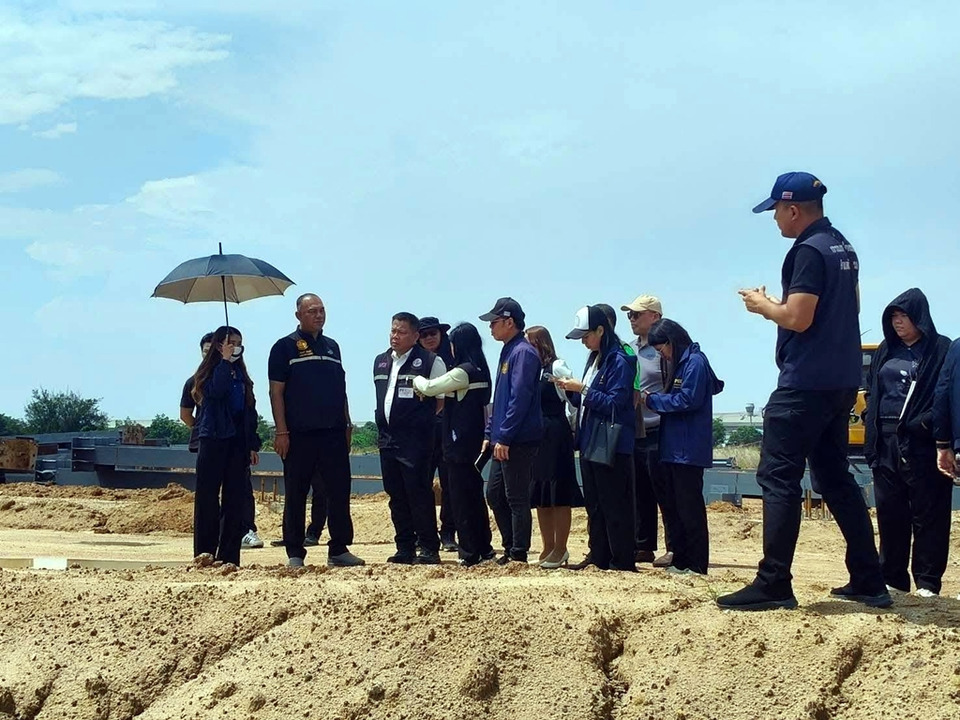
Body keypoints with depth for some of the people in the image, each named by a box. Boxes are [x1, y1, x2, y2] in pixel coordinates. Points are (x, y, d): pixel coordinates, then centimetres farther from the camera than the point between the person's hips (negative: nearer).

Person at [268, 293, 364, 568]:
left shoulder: (332, 346, 16)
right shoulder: (285, 347, 0)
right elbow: (276, 391, -4)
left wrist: (347, 425, 14)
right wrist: (281, 431, -11)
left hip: (333, 433, 5)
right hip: (299, 434, -4)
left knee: (339, 493, 3)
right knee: (296, 495, 2)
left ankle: (339, 550, 11)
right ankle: (295, 554, 8)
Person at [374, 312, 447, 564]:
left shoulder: (430, 362, -5)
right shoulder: (381, 362, 15)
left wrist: (422, 418, -2)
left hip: (416, 439, -7)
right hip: (387, 437, 7)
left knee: (418, 492, -8)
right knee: (396, 495, 8)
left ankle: (428, 548, -1)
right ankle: (405, 548, 15)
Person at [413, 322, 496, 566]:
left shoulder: (463, 372, -16)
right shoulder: (480, 370, 10)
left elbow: (429, 388, -14)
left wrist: (417, 380, 8)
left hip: (460, 443, -9)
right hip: (475, 442, 9)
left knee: (460, 497, -2)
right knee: (475, 495, 15)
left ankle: (469, 553, 0)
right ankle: (483, 548, 20)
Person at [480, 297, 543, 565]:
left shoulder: (523, 353, -13)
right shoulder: (508, 352, 17)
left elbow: (520, 398, -20)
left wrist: (504, 437, -21)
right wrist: (491, 434, 19)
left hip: (519, 442, -10)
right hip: (504, 441, 10)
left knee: (516, 499, -4)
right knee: (495, 495, 13)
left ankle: (518, 555, 2)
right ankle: (511, 548, 22)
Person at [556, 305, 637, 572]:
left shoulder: (619, 361, -13)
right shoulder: (594, 359, 14)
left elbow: (614, 403, -19)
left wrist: (582, 389, -19)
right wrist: (571, 389, 1)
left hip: (612, 445, -9)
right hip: (589, 441, 9)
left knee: (615, 505, -4)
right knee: (594, 503, 13)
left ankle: (622, 562, 1)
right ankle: (598, 556, 20)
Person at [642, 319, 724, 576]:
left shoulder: (695, 362, -12)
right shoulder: (679, 364, 17)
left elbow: (688, 400, -19)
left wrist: (652, 400, -11)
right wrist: (654, 400, 3)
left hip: (689, 450, -10)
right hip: (674, 448, 10)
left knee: (689, 507, -6)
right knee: (676, 506, 12)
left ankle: (696, 564, -2)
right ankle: (679, 561, 17)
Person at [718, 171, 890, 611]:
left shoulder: (809, 251, -15)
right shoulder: (844, 249, 15)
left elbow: (797, 318, -22)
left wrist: (762, 306, -3)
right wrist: (780, 305, 20)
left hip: (806, 383, -10)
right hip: (842, 381, 10)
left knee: (778, 476, -8)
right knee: (835, 477, 14)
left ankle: (773, 585, -11)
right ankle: (868, 582, 14)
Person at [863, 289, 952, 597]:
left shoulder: (941, 349, 0)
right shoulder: (885, 352, 16)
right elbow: (871, 391, 22)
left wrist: (928, 421, -18)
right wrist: (870, 422, 8)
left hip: (924, 443, -5)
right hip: (886, 442, 5)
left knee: (928, 513, -1)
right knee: (889, 512, 6)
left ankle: (928, 581, 2)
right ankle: (893, 578, 13)